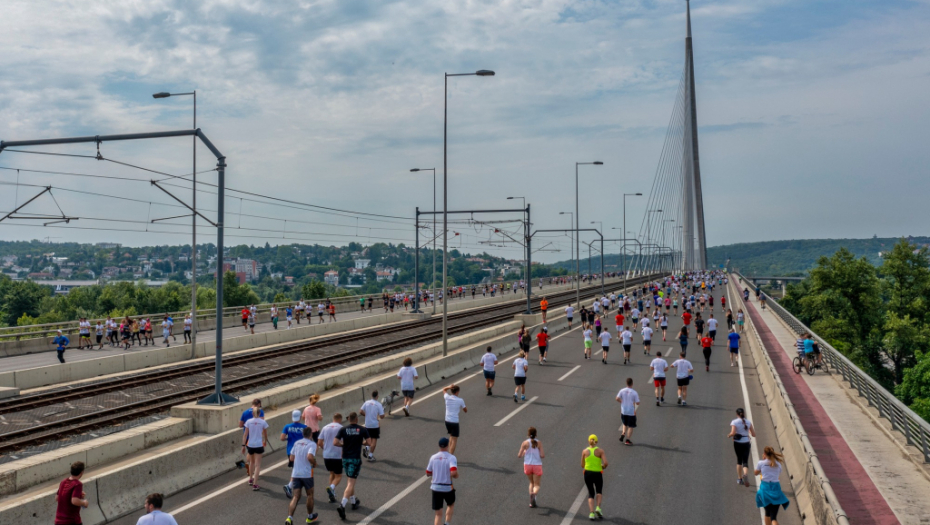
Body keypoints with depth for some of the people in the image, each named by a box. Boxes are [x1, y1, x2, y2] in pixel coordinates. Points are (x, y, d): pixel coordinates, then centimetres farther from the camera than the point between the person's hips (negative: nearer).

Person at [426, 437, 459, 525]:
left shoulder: (433, 457, 0)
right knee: (451, 505, 30)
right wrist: (456, 475, -5)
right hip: (448, 488, -2)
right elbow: (454, 473, -27)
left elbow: (428, 474, 8)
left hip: (435, 488, 2)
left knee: (438, 514, 7)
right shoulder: (451, 458, -12)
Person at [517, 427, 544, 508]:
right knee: (536, 485, 6)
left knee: (532, 483, 22)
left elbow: (519, 455, -5)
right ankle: (534, 494, -29)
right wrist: (543, 454, 12)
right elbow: (542, 455, -10)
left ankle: (531, 502, 9)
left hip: (527, 465, 1)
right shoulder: (539, 443, -5)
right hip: (537, 465, -1)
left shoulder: (525, 443, -5)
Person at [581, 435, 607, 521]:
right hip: (598, 474, -1)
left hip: (587, 473, 1)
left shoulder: (584, 451, 0)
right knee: (599, 491, 24)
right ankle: (598, 507, 3)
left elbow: (582, 465, 6)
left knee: (590, 493, 15)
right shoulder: (600, 450, -6)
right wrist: (603, 467, 6)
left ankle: (592, 513, 0)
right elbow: (605, 463, -16)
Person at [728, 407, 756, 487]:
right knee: (745, 461, 0)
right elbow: (753, 434, 2)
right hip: (746, 443, 1)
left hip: (737, 443, -1)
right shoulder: (748, 422, 1)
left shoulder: (734, 422, -8)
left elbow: (733, 433, -21)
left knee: (739, 460, 17)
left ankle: (739, 478, 22)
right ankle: (745, 474, -29)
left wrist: (729, 435, 0)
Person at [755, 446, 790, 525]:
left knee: (767, 513, 21)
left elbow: (756, 473, 14)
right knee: (774, 516, -4)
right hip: (776, 488, 0)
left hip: (765, 487, 0)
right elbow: (779, 474, 15)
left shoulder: (761, 463, -1)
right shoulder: (778, 465, 5)